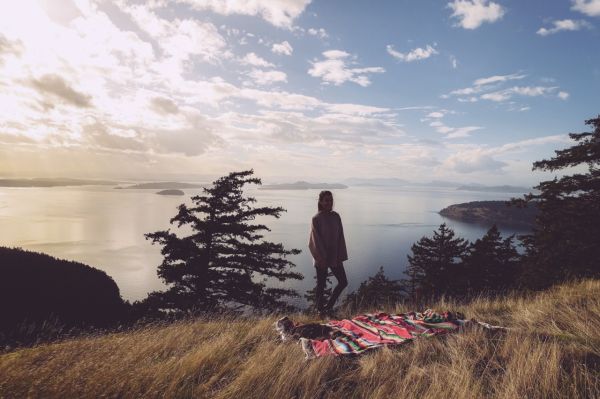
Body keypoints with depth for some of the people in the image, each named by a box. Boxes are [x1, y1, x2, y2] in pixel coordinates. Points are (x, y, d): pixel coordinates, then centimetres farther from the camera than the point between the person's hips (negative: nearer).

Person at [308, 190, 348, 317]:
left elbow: (340, 237, 4)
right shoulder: (316, 219, -11)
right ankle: (320, 310, 23)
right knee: (321, 285, 5)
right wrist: (322, 258, -15)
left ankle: (329, 306, 23)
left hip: (335, 255, 6)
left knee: (343, 282, 7)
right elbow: (316, 240, -13)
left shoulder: (336, 216, 4)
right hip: (322, 258, -6)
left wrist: (340, 256, -2)